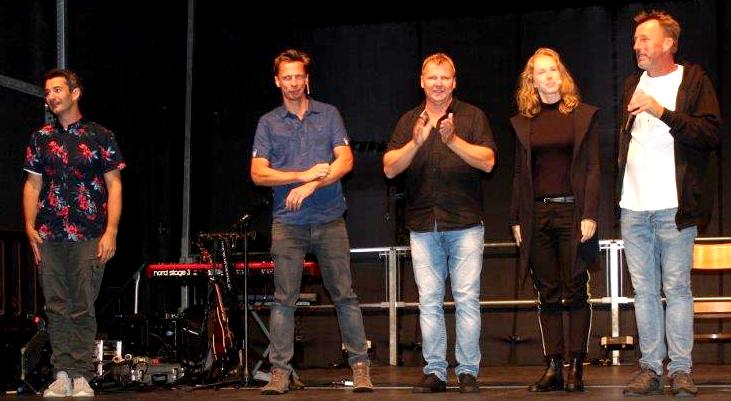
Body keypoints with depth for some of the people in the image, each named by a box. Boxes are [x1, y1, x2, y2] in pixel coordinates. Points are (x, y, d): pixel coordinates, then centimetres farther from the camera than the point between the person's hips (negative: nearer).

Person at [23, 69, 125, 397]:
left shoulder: (100, 136, 5)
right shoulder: (40, 138, 14)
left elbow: (114, 185, 2)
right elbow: (32, 185, 14)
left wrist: (111, 231, -7)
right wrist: (30, 226, 2)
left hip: (88, 236, -3)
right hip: (49, 236, 3)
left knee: (83, 308, -5)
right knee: (56, 307, 2)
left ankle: (81, 376, -2)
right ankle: (62, 374, 5)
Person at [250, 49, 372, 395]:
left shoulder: (328, 115, 8)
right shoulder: (268, 123, 9)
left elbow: (345, 161, -1)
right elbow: (258, 174, 1)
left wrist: (310, 186, -13)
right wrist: (304, 175, -9)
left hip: (329, 220, 0)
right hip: (287, 223, 0)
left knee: (344, 295, 0)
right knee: (284, 298, -1)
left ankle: (360, 366, 4)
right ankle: (280, 371, 3)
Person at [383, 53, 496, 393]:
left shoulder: (472, 117, 5)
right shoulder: (408, 121, 12)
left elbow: (487, 161, -7)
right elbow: (390, 168, 3)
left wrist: (453, 140, -19)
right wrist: (415, 142, -13)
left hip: (465, 223, -2)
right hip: (422, 225, 3)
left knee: (467, 298, -4)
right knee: (428, 301, 3)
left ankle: (468, 370, 3)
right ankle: (434, 371, 9)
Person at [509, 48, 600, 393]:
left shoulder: (584, 116, 3)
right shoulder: (523, 122, 11)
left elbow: (592, 168, -1)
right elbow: (519, 174, 13)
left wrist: (590, 215, -9)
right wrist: (516, 219, 6)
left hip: (572, 212, -3)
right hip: (537, 215, 3)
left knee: (575, 292, -2)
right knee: (548, 294, 4)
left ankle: (576, 368, 2)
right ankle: (552, 368, 7)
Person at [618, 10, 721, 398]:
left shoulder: (694, 81, 0)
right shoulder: (632, 85, 18)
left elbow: (711, 133, -11)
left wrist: (661, 111, -19)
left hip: (673, 206, -5)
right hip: (633, 206, 5)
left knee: (676, 289, -5)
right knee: (643, 290, 5)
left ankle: (681, 370, -1)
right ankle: (650, 368, 8)